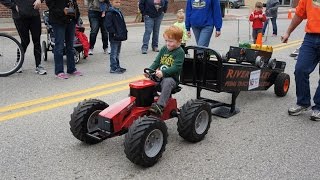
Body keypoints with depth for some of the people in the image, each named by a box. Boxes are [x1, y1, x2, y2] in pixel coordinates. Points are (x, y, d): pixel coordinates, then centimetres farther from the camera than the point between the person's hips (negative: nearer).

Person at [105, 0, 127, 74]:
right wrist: (113, 33, -21)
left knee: (117, 52, 17)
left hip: (119, 36, 9)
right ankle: (113, 68, 0)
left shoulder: (119, 12, 16)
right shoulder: (110, 13, -13)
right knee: (114, 53, -5)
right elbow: (108, 25, -19)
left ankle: (117, 66, 26)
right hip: (114, 37, -9)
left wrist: (124, 32, 15)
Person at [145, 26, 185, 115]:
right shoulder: (164, 49, 12)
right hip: (159, 76, 7)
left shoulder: (180, 52, -9)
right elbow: (156, 62, 12)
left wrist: (163, 73, -31)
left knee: (167, 82, -37)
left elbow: (176, 67, -20)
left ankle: (160, 105, -47)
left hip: (171, 78, -7)